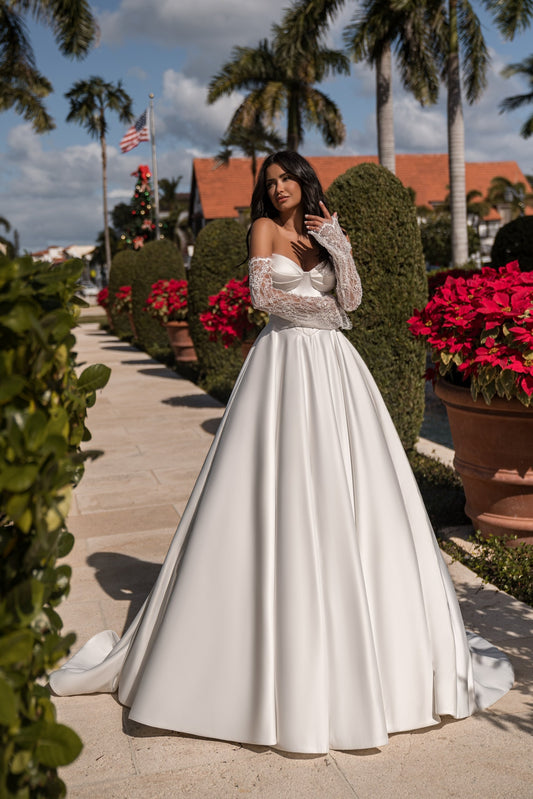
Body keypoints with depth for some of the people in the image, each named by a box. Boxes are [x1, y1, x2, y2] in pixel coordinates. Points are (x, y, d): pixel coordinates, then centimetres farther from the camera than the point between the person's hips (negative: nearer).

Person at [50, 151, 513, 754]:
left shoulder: (322, 231, 19)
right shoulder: (265, 227, 7)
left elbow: (350, 297, 7)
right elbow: (262, 293, -6)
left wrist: (337, 243, -3)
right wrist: (321, 306, 0)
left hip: (333, 364, 4)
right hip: (285, 359, -4)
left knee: (345, 490, 2)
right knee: (281, 486, -6)